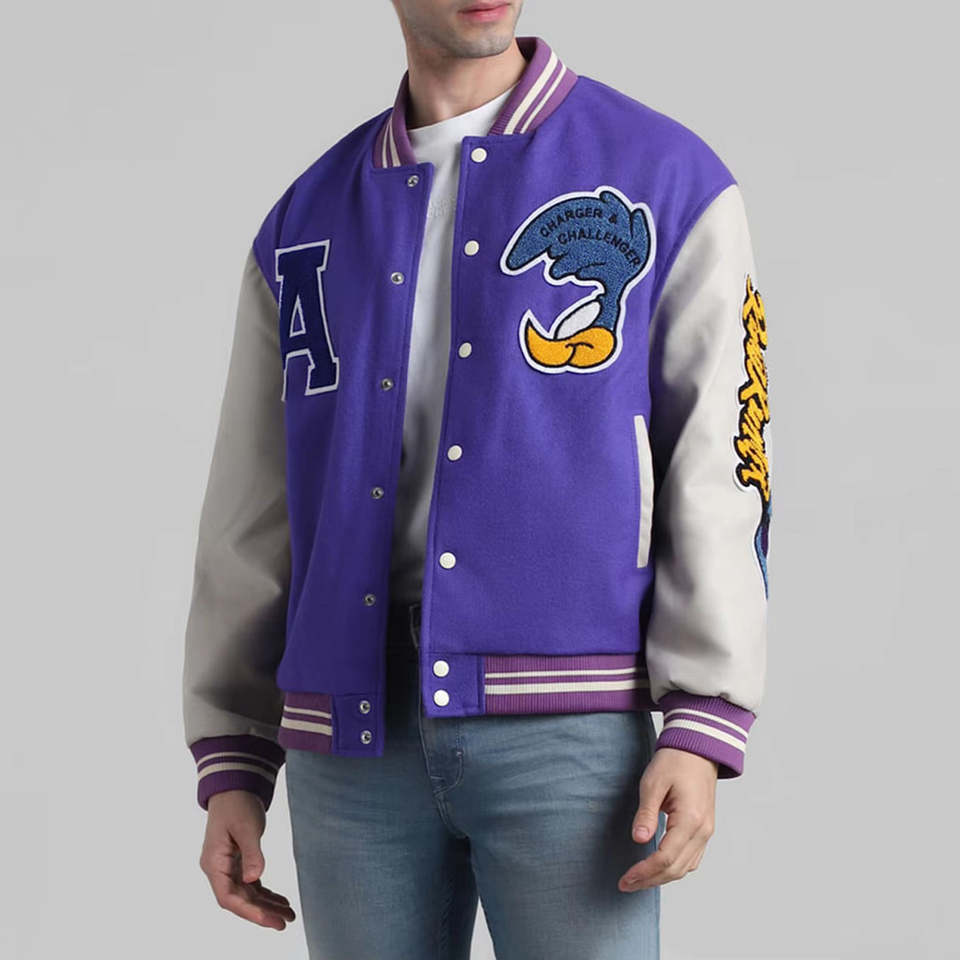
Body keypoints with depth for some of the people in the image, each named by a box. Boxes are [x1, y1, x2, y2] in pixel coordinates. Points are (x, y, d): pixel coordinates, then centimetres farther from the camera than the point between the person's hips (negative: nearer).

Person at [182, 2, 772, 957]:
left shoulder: (668, 181, 3)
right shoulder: (304, 228, 14)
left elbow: (716, 474, -2)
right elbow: (251, 518, 15)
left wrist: (701, 733, -12)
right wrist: (230, 769, 9)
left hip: (564, 727, -3)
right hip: (354, 736, 4)